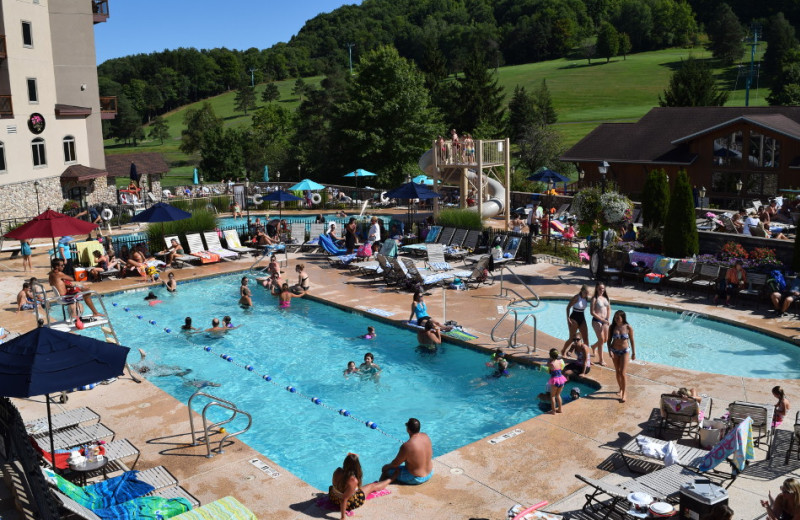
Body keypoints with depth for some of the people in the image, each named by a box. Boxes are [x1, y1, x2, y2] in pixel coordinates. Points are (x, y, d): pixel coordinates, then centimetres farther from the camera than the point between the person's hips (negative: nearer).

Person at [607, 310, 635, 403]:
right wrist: (609, 350, -15)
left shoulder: (628, 327, -13)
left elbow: (631, 340, -3)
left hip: (625, 351, -3)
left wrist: (633, 353, 2)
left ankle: (624, 393, 0)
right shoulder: (612, 327, -8)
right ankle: (621, 389, 33)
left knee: (622, 373, -8)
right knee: (617, 372, 14)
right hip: (614, 351, 3)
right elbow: (609, 340, -2)